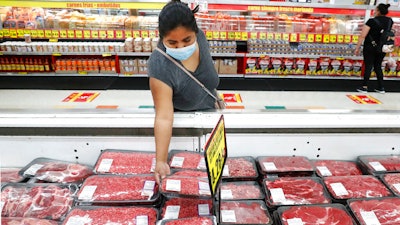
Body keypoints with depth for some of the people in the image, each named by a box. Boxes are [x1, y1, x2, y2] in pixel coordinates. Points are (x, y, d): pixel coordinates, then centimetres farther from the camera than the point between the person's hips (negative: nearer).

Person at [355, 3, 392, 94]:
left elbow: (362, 36, -15)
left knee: (368, 66, 1)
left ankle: (365, 87, 3)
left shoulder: (372, 21, -14)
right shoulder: (390, 21, 3)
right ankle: (381, 87, 17)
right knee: (378, 66, 15)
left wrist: (357, 48, -10)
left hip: (370, 48, -5)